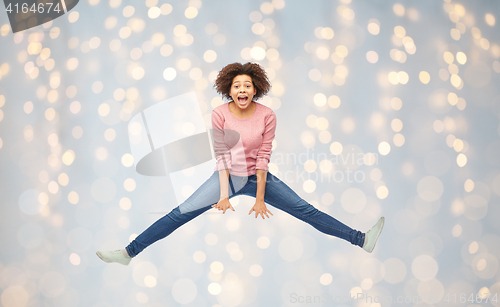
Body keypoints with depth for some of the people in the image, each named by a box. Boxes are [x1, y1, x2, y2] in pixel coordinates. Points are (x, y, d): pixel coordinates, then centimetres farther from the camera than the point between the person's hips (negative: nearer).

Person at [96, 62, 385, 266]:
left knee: (306, 210, -4)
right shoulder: (220, 114, -13)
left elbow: (263, 157, -13)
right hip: (228, 176, 0)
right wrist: (224, 194, -17)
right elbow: (221, 155, -12)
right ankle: (129, 252, -2)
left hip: (258, 177, 0)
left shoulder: (267, 116, -13)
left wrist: (260, 198, -13)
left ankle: (361, 240, 1)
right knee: (179, 214, -8)